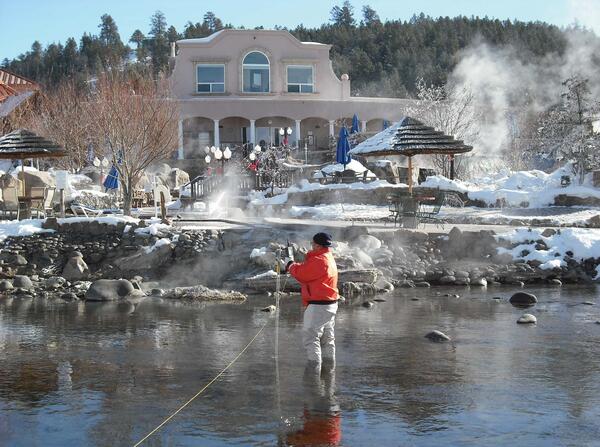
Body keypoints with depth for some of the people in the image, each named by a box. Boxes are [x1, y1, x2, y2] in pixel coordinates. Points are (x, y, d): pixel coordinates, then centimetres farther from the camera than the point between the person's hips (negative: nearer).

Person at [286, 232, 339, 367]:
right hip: (330, 304, 11)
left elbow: (302, 274, -17)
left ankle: (314, 364, -8)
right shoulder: (328, 257, 13)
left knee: (310, 336, -6)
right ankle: (329, 365, 26)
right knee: (327, 336, 18)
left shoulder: (319, 261, -21)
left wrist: (291, 266, 1)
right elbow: (307, 269, 13)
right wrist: (295, 266, 0)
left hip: (318, 306, -11)